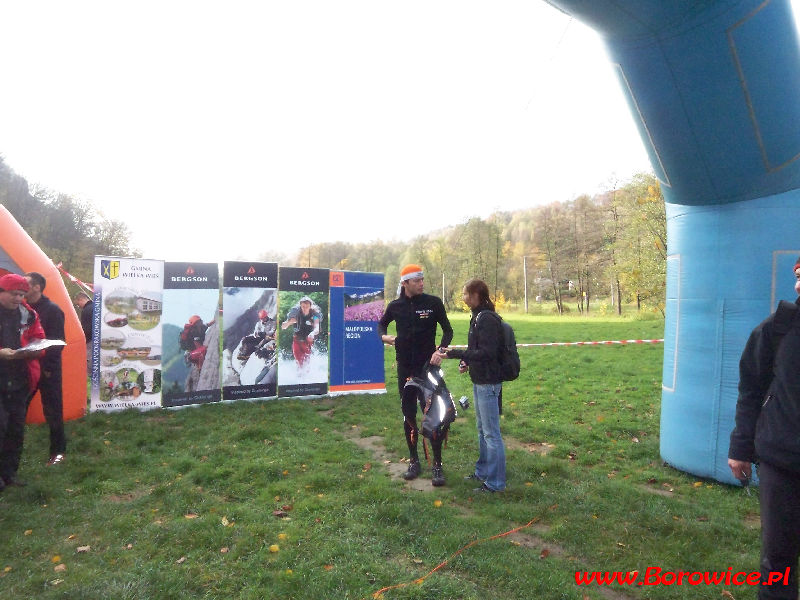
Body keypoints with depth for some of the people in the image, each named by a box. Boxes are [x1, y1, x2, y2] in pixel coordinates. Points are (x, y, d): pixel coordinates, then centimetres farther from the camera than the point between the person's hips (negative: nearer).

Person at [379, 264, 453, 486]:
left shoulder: (433, 302, -6)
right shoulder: (395, 306, 2)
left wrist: (441, 349, -16)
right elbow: (381, 324, 20)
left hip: (428, 366, -3)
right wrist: (384, 336, -1)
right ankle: (413, 461, 24)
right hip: (405, 367, 3)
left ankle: (437, 465, 8)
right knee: (408, 414, 10)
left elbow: (447, 329, 1)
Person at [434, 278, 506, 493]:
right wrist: (467, 362, 5)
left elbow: (487, 352, -24)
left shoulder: (487, 319, -19)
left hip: (488, 383, -11)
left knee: (491, 433, -1)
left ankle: (495, 483, 9)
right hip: (479, 380, 11)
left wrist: (453, 353, -25)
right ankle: (483, 471, 36)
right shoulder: (478, 316, 11)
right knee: (482, 429, 21)